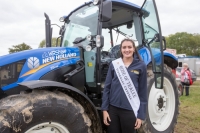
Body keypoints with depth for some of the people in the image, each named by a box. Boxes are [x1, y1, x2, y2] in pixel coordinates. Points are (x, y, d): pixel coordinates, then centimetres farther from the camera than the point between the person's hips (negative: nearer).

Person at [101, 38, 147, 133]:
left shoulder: (141, 66, -3)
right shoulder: (113, 64, 0)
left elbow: (143, 91, -1)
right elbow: (107, 87, 2)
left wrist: (141, 115, -2)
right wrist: (104, 109, -2)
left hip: (130, 110, -1)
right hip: (112, 108, 2)